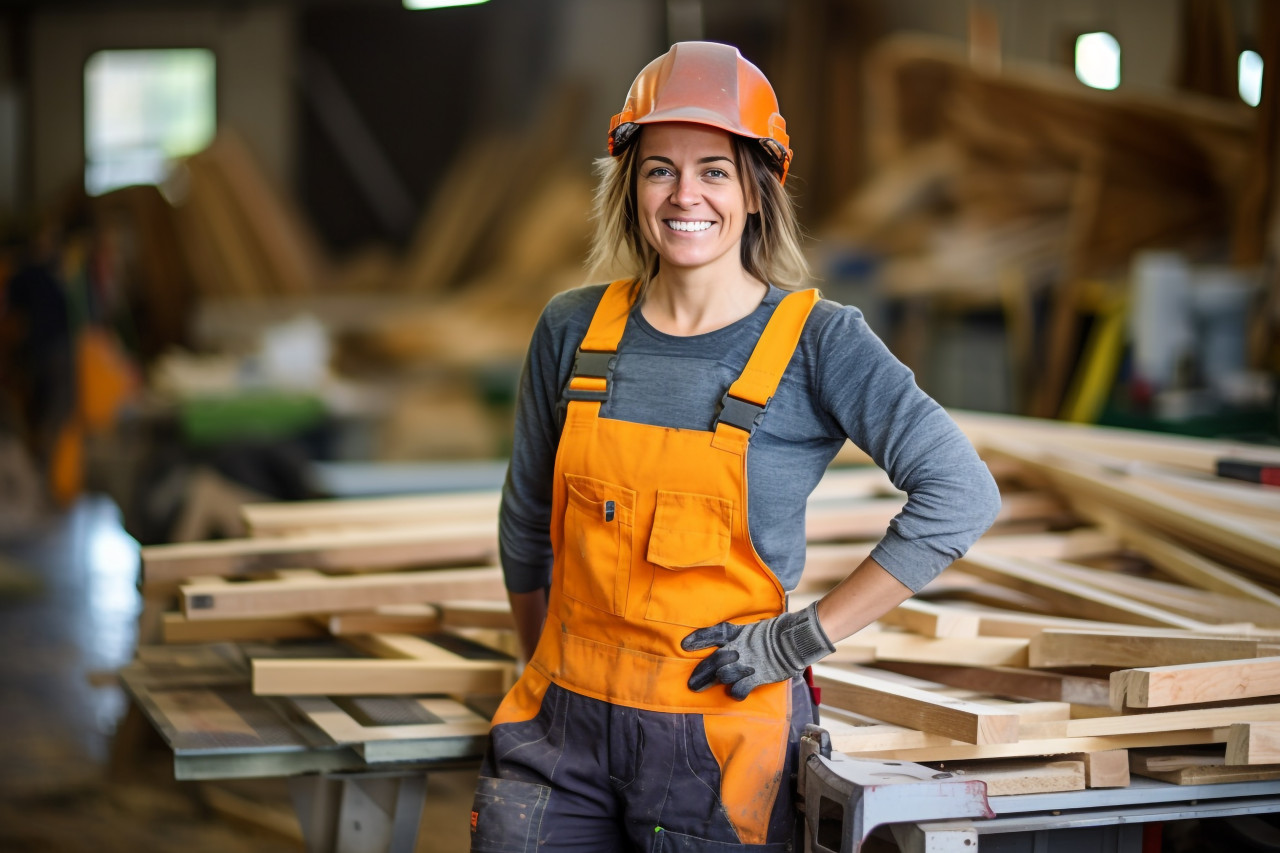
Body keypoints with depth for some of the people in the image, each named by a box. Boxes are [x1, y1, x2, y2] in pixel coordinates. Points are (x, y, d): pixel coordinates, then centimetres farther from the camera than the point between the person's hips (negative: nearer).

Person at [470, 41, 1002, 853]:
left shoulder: (816, 341, -7)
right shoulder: (574, 330, 3)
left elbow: (961, 495, -13)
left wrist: (806, 636, -13)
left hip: (721, 743, -3)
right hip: (563, 729, 3)